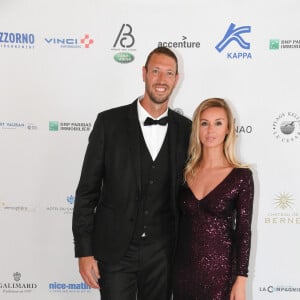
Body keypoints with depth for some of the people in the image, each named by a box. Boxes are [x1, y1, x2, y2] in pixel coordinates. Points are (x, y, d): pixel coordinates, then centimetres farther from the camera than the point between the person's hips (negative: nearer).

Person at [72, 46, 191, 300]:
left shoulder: (185, 129, 0)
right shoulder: (109, 122, -7)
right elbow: (87, 189, -5)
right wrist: (84, 251, -7)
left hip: (162, 251, 2)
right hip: (114, 249, -2)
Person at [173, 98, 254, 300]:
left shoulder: (241, 176, -9)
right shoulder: (186, 171, 0)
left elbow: (243, 232, -8)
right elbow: (178, 222, 7)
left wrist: (240, 280, -10)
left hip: (220, 270, -3)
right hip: (184, 268, 3)